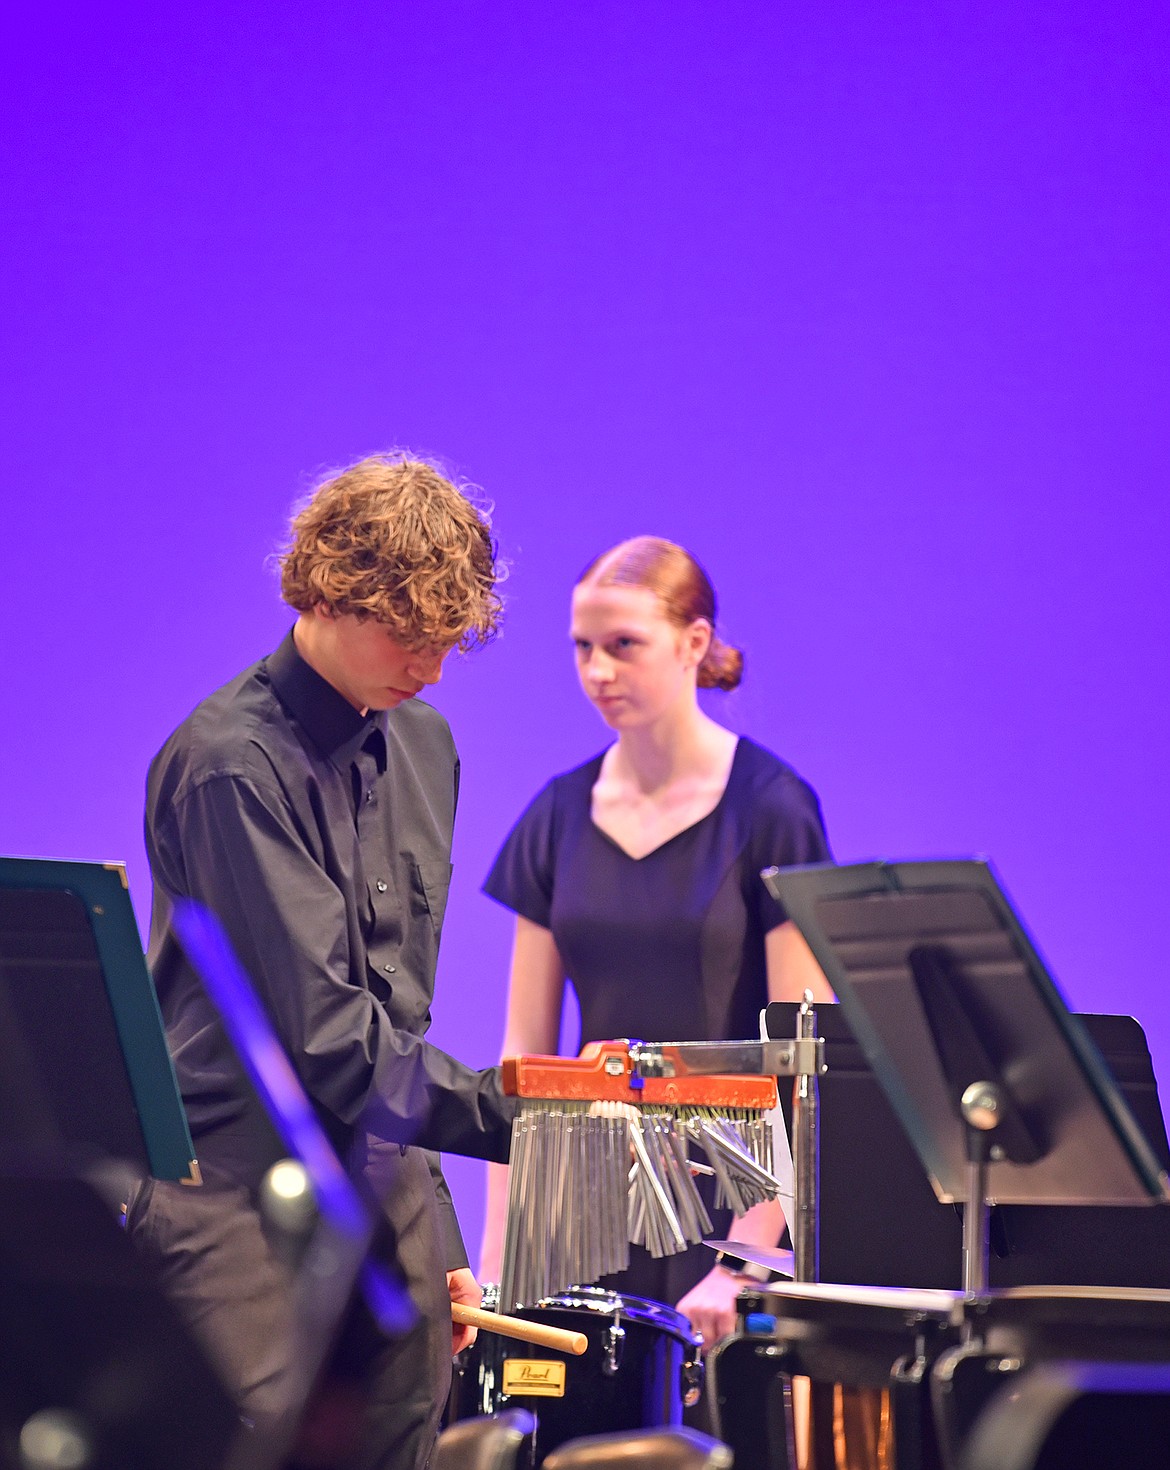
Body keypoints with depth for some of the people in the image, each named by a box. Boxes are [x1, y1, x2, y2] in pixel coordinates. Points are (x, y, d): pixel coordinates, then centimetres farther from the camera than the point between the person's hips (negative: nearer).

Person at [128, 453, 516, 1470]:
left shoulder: (424, 746, 13)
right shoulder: (233, 762, -13)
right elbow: (319, 1026, -18)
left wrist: (435, 1236, 17)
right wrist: (510, 1115, -21)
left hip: (385, 1176, 7)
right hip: (240, 1186, -7)